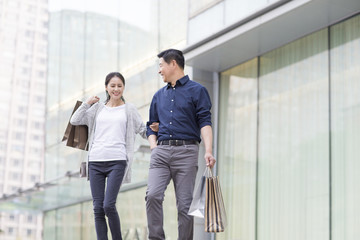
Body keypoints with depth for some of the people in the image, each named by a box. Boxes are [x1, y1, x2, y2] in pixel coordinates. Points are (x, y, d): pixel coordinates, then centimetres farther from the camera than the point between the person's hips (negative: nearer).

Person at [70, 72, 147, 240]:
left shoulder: (129, 109, 12)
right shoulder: (98, 108, 17)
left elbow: (143, 130, 15)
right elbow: (74, 121, 14)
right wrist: (87, 103, 7)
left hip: (117, 161, -3)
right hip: (95, 161, 3)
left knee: (109, 205, -15)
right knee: (98, 208, -1)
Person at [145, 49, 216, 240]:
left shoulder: (196, 90, 6)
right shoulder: (159, 95, 21)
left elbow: (205, 122, -4)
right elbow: (151, 125, 26)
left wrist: (208, 151, -17)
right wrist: (153, 146, 7)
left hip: (186, 152, -4)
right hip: (160, 152, 4)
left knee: (185, 204, -3)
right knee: (153, 195, -16)